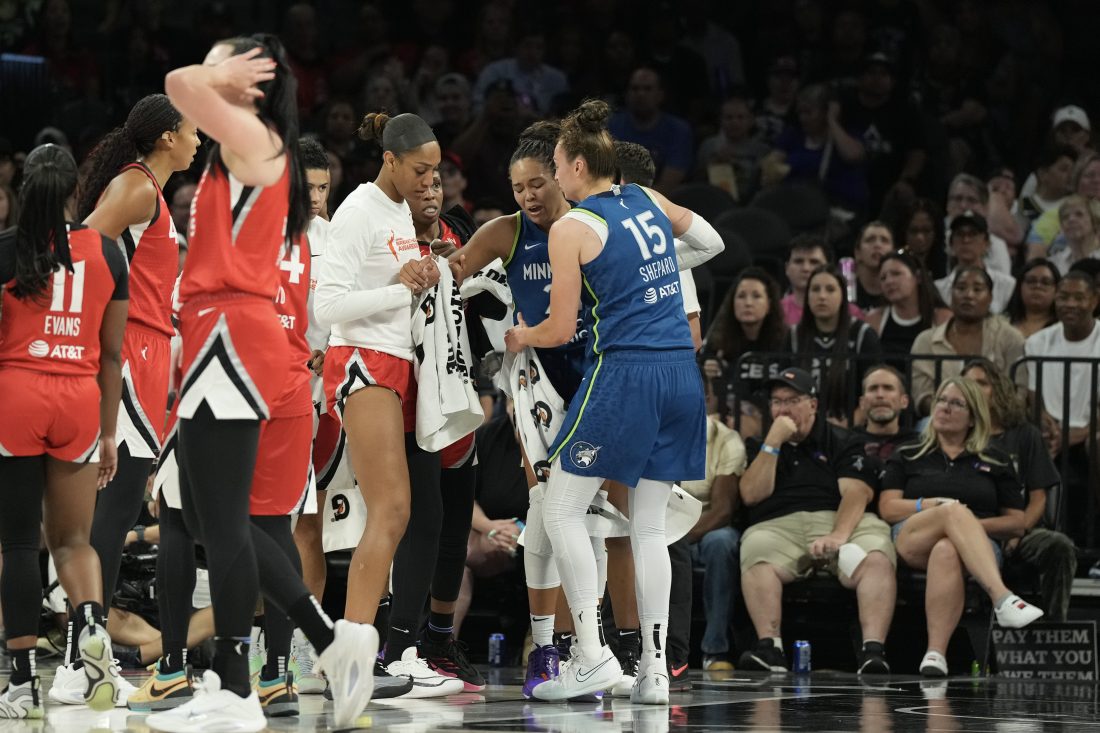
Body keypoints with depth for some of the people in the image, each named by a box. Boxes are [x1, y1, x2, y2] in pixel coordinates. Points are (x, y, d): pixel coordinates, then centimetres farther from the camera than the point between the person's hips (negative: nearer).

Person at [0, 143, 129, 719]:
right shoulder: (107, 254, 6)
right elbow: (112, 353, 9)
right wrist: (108, 433, 15)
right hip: (79, 403, 3)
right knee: (72, 539, 13)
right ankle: (92, 625, -16)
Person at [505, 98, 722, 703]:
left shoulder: (571, 229, -8)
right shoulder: (648, 200, 11)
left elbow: (561, 330, -5)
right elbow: (710, 242, 29)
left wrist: (521, 337, 15)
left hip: (623, 373, -7)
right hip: (680, 373, 7)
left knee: (562, 510, 4)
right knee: (649, 526, 10)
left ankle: (592, 654, -5)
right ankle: (655, 669, 6)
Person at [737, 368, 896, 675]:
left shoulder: (841, 442, 16)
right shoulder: (758, 446, 24)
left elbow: (856, 492, 0)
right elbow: (752, 494, 7)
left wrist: (839, 535, -20)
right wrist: (774, 442, 2)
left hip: (840, 522, -1)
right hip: (777, 527, 1)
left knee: (876, 558, -34)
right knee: (757, 557, -35)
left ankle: (873, 650, -45)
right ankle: (769, 647, -42)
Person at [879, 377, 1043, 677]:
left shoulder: (996, 463, 23)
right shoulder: (907, 457, 25)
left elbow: (1017, 523, 16)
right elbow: (888, 509, 11)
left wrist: (973, 525, -4)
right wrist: (933, 505, -7)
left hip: (980, 544, 0)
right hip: (912, 540, 0)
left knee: (947, 552, -42)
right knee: (955, 511, -37)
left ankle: (935, 654, -55)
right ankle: (1003, 599, -57)